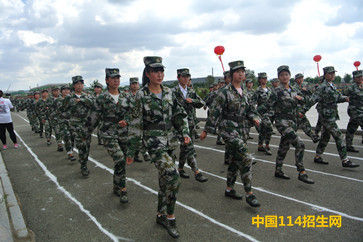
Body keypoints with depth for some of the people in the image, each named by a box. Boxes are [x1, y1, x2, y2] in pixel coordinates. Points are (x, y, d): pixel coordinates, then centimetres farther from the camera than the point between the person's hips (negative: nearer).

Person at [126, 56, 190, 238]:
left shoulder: (168, 92, 6)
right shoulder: (141, 96, -9)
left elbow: (179, 115, 13)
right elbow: (135, 124, -7)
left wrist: (185, 132, -3)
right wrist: (131, 151, -6)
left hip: (170, 141, 6)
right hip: (154, 143, -6)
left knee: (165, 179, 14)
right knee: (173, 178, -16)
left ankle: (161, 215, 33)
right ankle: (170, 217, 5)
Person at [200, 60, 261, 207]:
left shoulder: (243, 92, 11)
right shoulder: (225, 92, -13)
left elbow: (248, 109, 19)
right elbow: (215, 112, -13)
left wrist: (254, 117, -3)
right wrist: (206, 130, -11)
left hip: (240, 130, 8)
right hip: (228, 130, -8)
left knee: (237, 160, 14)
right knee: (246, 159, -13)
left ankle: (229, 189, 30)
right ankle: (249, 194, -1)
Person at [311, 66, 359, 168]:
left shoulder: (332, 85, 12)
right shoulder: (323, 87, -15)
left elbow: (337, 98, 18)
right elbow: (313, 100, -18)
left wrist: (344, 98, -3)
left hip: (332, 115, 9)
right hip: (326, 116, -9)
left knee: (325, 136, 14)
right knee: (338, 136, -8)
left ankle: (317, 157, 24)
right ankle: (345, 160, -2)